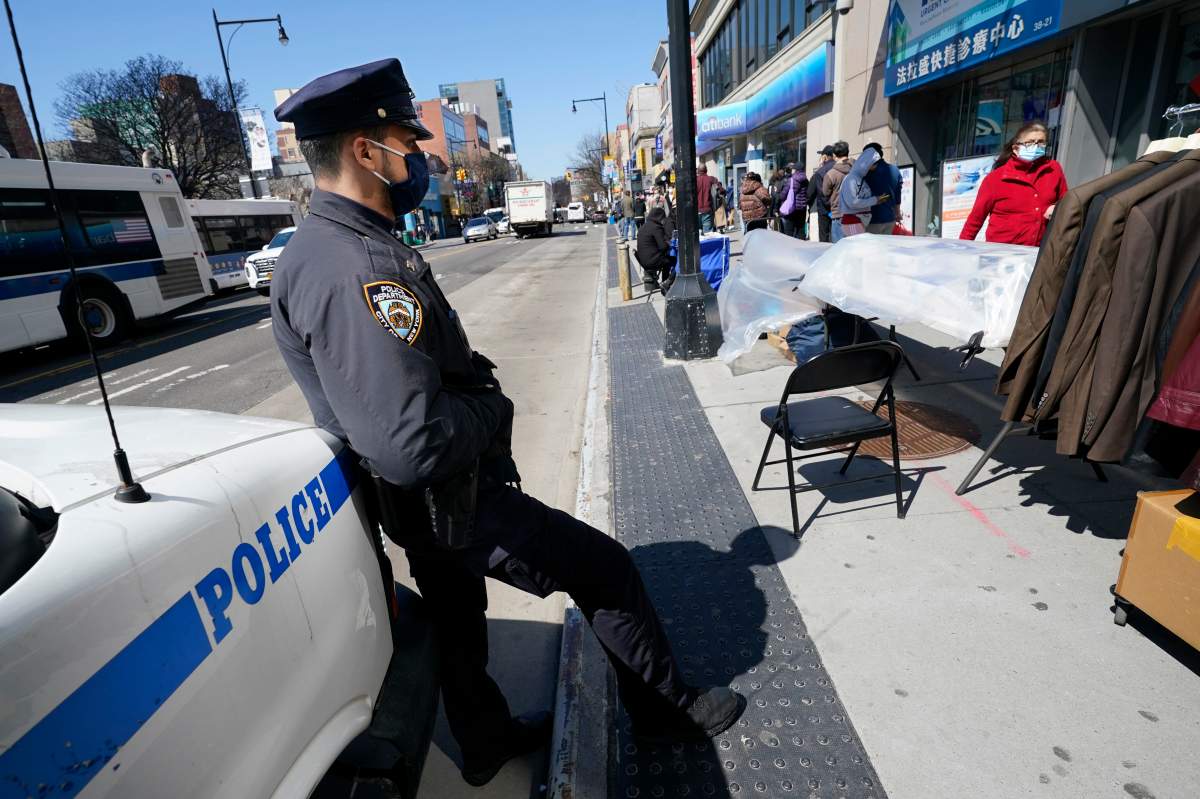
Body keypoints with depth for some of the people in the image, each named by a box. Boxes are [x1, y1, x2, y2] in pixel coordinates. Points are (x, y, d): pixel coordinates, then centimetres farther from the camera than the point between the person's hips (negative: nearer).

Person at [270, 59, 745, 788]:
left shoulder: (329, 246, 6)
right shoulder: (355, 272, -29)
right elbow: (411, 444, -37)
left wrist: (474, 388, 2)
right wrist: (494, 410, -18)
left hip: (427, 500, 10)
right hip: (450, 500, -10)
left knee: (457, 618, 26)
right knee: (607, 570, 5)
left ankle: (488, 741, 50)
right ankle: (668, 710, 29)